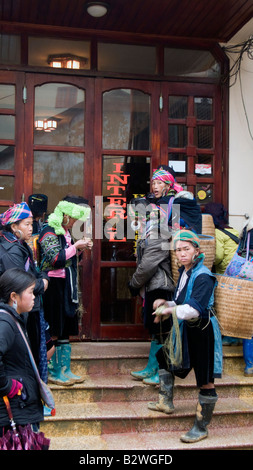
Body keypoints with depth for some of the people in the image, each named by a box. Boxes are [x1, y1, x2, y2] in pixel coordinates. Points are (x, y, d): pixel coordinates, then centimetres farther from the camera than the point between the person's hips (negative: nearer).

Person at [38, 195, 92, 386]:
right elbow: (56, 259, -21)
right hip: (54, 286, -9)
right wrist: (76, 246, -16)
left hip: (66, 286, 9)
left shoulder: (65, 231, 14)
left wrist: (80, 249, 5)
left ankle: (64, 370, 21)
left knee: (65, 329, 12)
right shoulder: (49, 231, -12)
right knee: (54, 331, -1)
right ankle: (53, 372, 10)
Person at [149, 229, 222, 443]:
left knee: (206, 380, 0)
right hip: (185, 330, 10)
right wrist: (166, 304, 0)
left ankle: (201, 428, 12)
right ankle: (166, 402, 41)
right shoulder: (184, 272, 8)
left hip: (202, 331, -10)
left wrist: (171, 310, -23)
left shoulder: (203, 276, -20)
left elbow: (195, 309, -29)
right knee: (165, 358, 24)